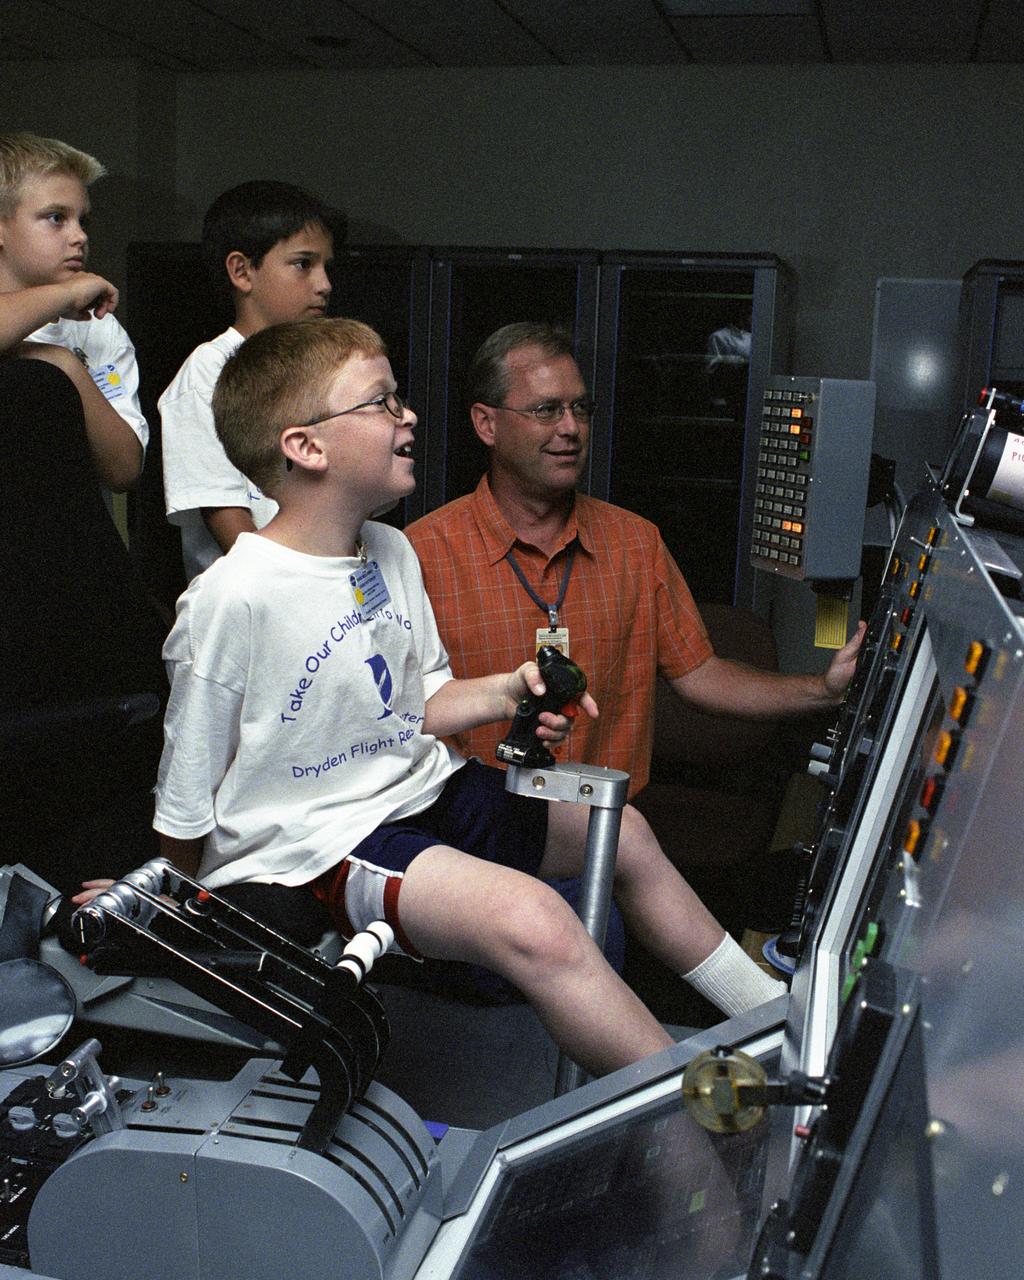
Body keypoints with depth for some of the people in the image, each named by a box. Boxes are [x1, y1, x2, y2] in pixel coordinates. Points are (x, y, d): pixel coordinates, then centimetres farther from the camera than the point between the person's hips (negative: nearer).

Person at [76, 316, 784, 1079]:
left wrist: (507, 693, -5)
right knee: (532, 919, -30)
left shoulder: (392, 554, 4)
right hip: (317, 838, -9)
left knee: (623, 831, 13)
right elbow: (186, 802, -11)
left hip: (421, 789, 9)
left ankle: (768, 1009, 33)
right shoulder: (231, 600, -22)